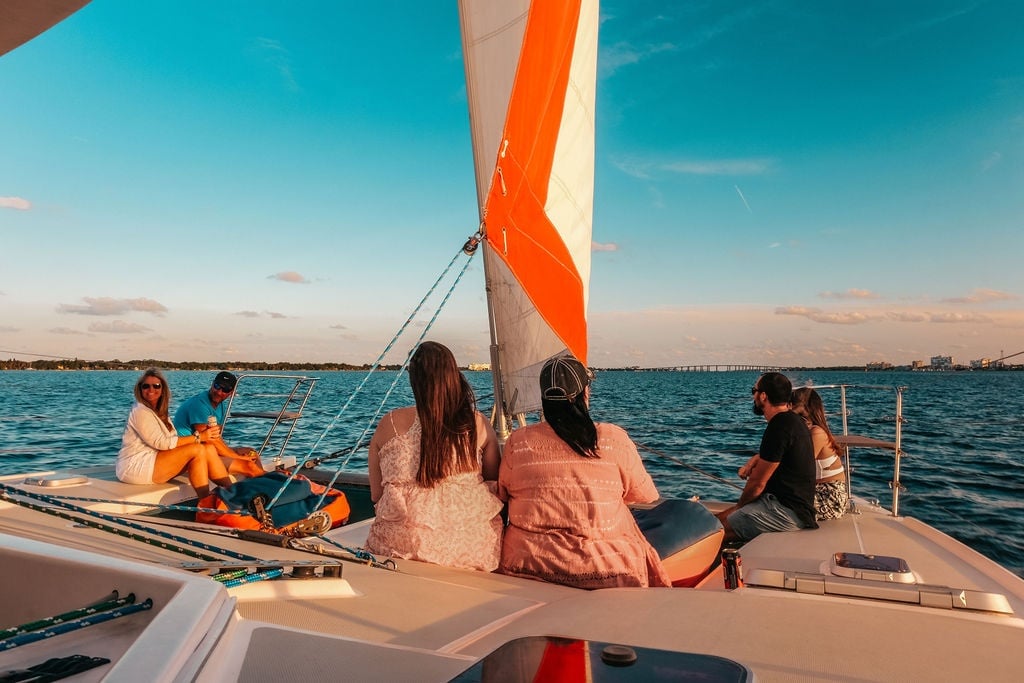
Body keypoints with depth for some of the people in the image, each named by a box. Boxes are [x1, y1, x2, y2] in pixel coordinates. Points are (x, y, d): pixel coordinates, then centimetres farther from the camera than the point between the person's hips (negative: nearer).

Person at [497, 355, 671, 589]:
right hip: (604, 571, -1)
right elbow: (647, 496, 6)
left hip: (527, 566, 2)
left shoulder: (517, 442, -7)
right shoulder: (614, 439, -9)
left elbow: (502, 495, 10)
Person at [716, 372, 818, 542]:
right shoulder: (792, 420, 13)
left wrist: (740, 505, 3)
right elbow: (769, 455, 31)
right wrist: (752, 462, 9)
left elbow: (757, 484, -15)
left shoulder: (779, 428, -20)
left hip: (787, 510, -10)